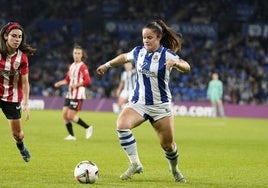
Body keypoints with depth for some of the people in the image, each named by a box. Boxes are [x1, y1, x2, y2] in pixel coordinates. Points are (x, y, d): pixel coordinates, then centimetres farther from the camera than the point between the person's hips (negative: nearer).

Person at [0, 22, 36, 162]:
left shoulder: (22, 57, -12)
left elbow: (25, 82, -8)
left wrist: (26, 103, -11)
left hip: (13, 97, 0)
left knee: (17, 133, 8)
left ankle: (21, 147, 42)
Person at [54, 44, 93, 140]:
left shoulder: (82, 66, -9)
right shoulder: (71, 66, 14)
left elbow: (87, 81, -17)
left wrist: (76, 85, -19)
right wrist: (60, 83, 4)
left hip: (78, 95, -8)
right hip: (69, 94, 8)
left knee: (70, 116, -11)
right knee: (65, 114, 1)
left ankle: (88, 127, 6)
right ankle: (71, 135, 10)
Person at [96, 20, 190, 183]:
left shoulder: (167, 54, -11)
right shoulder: (138, 52, 2)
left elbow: (186, 67, -22)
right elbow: (124, 57, 24)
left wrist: (176, 62, -43)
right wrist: (107, 65, 31)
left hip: (161, 105, -3)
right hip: (138, 103, 3)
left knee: (168, 145, 3)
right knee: (122, 124, -27)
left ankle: (174, 169, 35)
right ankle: (135, 164, -20)